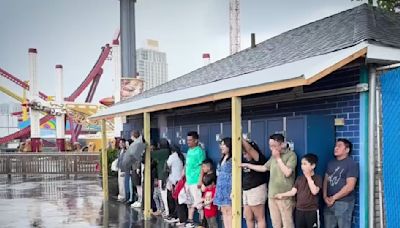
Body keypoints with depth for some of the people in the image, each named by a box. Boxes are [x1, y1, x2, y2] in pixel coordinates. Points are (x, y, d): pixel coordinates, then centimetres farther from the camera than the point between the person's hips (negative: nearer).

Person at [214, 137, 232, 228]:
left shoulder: (233, 159, -11)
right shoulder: (223, 159, 16)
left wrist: (233, 191, -20)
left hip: (229, 188, -9)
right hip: (221, 188, 9)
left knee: (230, 212, -7)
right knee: (224, 211, 10)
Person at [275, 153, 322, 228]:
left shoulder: (317, 178, -5)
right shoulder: (299, 178, 9)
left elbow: (314, 191, -20)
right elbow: (293, 192, 5)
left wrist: (308, 177, -15)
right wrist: (282, 195, -7)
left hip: (312, 211, -4)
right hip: (299, 210, 4)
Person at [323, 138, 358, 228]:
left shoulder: (351, 164, -7)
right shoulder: (331, 163, 14)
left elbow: (350, 187, -14)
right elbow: (326, 180, 13)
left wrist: (334, 198, -10)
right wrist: (325, 196, -2)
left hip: (344, 203, -6)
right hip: (329, 202, 6)